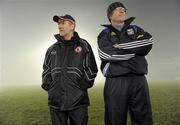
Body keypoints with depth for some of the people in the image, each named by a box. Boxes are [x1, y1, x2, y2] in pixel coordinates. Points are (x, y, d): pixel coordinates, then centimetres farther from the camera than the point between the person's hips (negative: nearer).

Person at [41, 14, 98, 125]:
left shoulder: (83, 46, 4)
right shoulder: (52, 49, 14)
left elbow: (92, 69, 3)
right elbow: (46, 70, 20)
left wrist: (83, 85, -7)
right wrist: (48, 85, 5)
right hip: (56, 101, 3)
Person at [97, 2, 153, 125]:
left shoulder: (136, 29, 18)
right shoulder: (104, 34, 11)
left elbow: (148, 43, -3)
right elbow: (108, 54, -10)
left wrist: (121, 46, -7)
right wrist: (136, 49, -1)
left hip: (138, 80, 2)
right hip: (115, 81, -2)